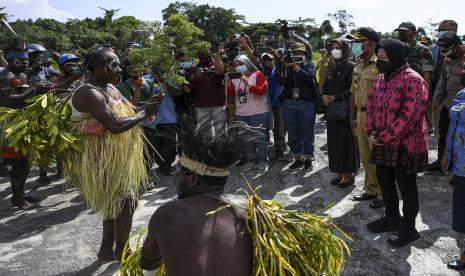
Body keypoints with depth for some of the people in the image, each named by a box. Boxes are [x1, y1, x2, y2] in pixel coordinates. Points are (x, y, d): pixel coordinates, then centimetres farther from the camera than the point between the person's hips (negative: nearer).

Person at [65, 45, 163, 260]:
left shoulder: (110, 88, 8)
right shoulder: (89, 93, -23)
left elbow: (128, 111, 13)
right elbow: (115, 125, -31)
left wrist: (147, 105, -7)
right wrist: (145, 113, -20)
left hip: (116, 156, 10)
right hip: (101, 159, -10)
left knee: (115, 202, 19)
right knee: (126, 202, -2)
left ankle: (107, 249, 34)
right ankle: (121, 253, 16)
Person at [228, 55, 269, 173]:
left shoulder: (258, 75, -4)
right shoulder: (235, 78, 11)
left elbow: (262, 90, -18)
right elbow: (231, 94, 2)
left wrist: (248, 84, -26)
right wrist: (227, 85, -17)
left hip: (258, 113, -5)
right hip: (241, 114, 5)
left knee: (260, 138, -2)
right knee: (246, 138, 11)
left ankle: (263, 161, 6)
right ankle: (251, 159, 24)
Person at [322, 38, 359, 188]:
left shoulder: (351, 66, -6)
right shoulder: (333, 67, 16)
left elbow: (351, 89, -15)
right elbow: (326, 85, 15)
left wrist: (335, 97, -16)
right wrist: (324, 95, -5)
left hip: (346, 111, -7)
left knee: (347, 141, -2)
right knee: (335, 141, 9)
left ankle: (349, 174, 7)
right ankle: (340, 172, 19)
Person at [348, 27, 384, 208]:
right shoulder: (358, 66, 13)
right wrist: (352, 117, 16)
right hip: (360, 114, 8)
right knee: (365, 156, 16)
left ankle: (383, 193, 14)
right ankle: (371, 190, 30)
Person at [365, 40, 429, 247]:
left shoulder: (413, 80, -17)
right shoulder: (380, 79, 9)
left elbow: (410, 116, -23)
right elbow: (371, 106, 12)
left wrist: (384, 137, -19)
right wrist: (371, 131, -2)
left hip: (405, 145, -8)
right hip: (383, 144, 8)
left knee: (406, 186, 5)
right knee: (385, 181, 19)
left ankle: (408, 226, 23)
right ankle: (391, 217, 38)